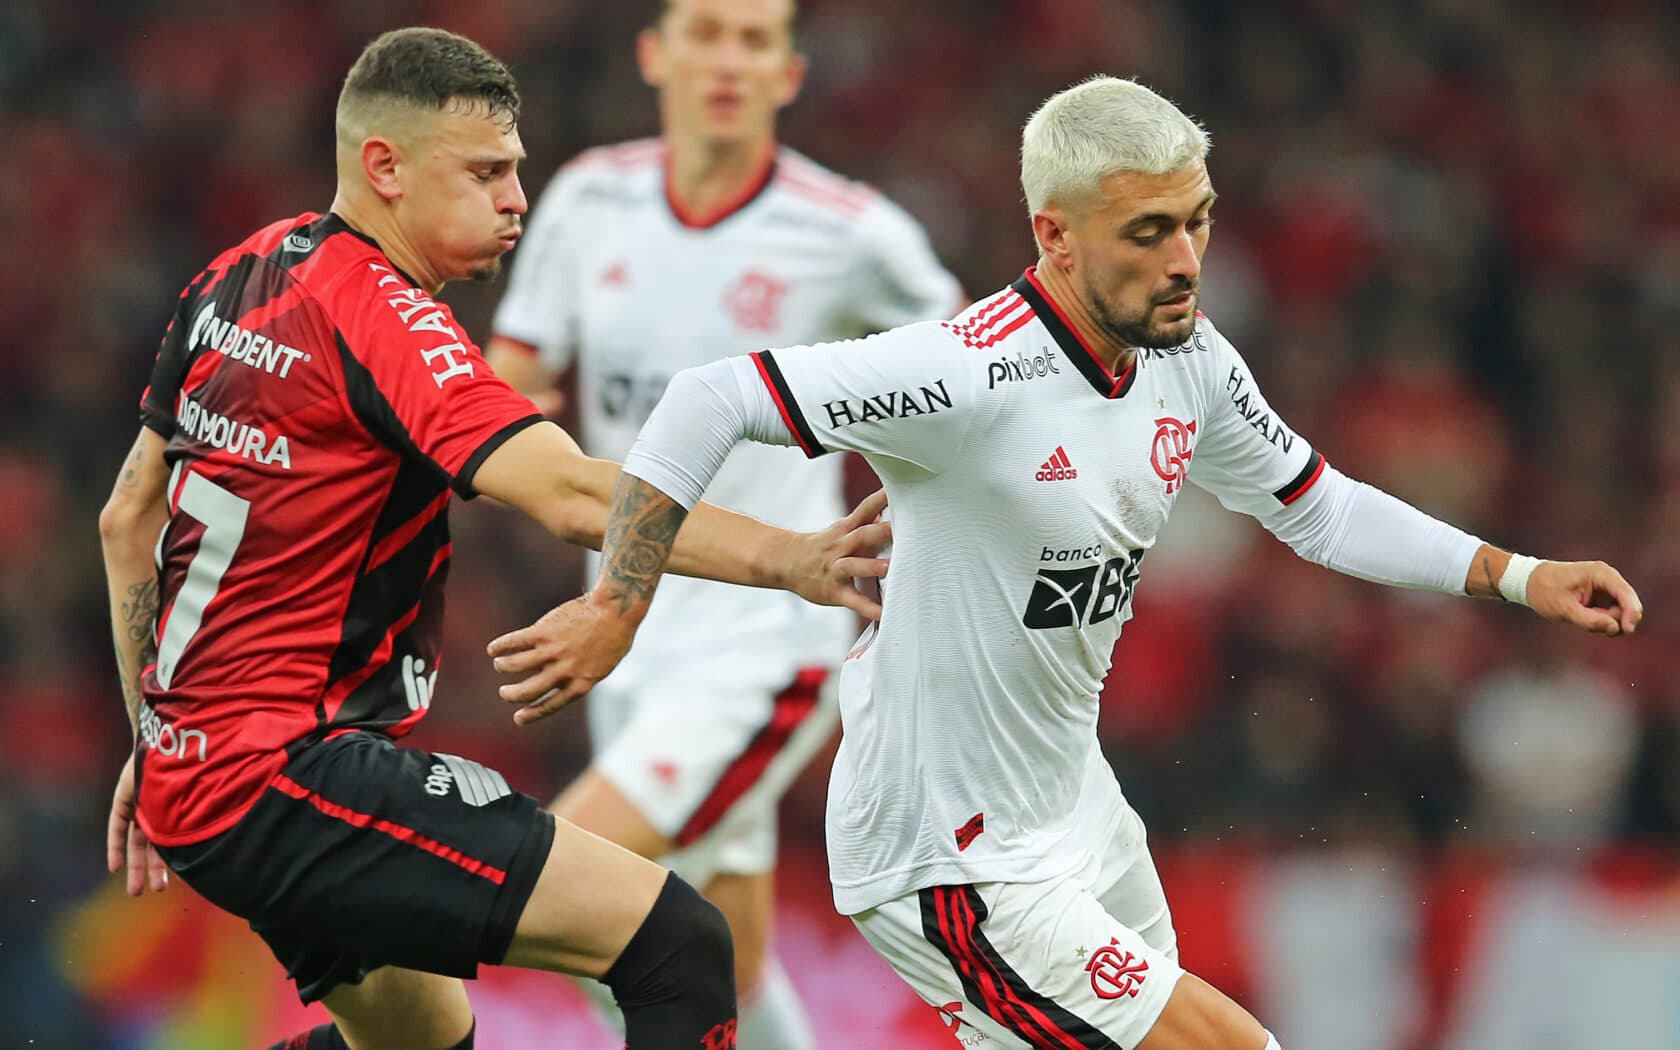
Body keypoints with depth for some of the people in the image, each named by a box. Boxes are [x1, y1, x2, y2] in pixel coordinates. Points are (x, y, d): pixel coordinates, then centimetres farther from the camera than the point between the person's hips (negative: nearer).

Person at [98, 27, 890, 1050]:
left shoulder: (240, 278, 11)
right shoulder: (378, 314, -16)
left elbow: (129, 516, 20)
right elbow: (572, 495, -30)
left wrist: (153, 746, 27)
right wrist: (787, 560, -37)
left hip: (190, 765, 10)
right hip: (288, 782, -10)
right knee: (678, 946, -17)